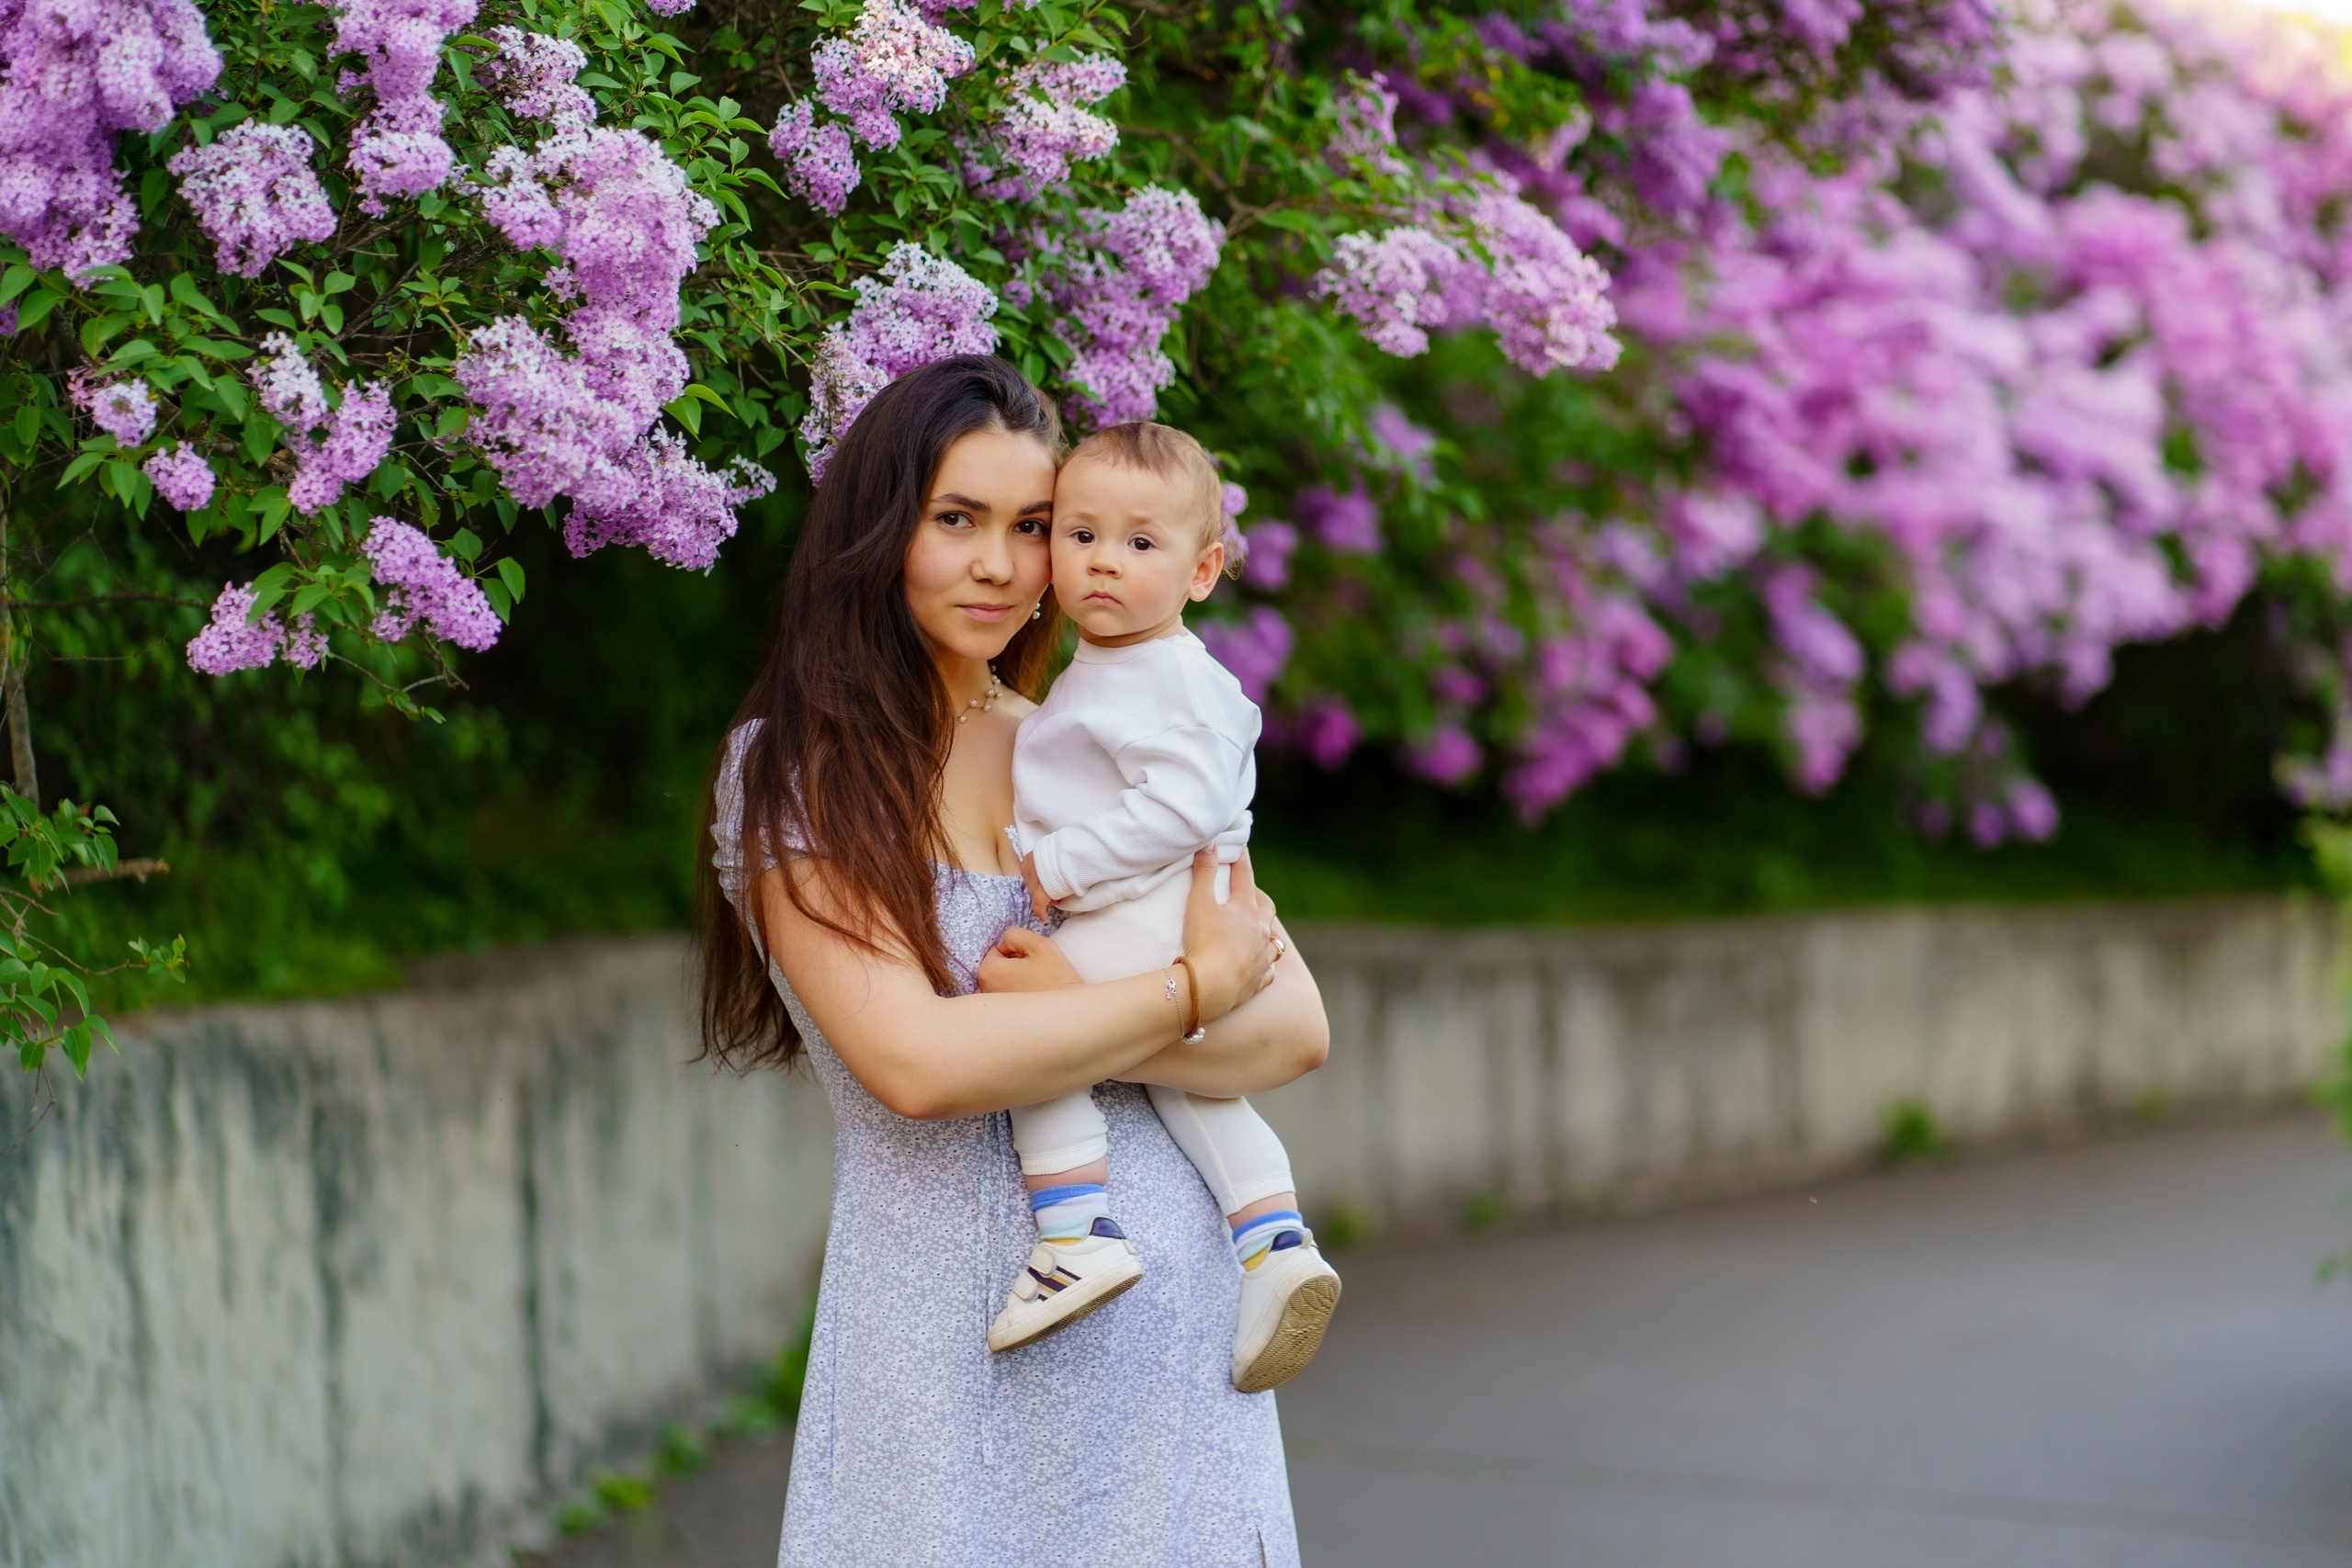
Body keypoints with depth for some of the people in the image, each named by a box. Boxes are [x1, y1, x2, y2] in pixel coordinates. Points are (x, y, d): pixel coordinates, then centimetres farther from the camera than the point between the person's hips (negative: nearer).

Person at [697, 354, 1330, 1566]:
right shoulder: (791, 771, -2)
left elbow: (1296, 1031, 3)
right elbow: (913, 1062, -15)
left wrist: (1077, 1016, -13)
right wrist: (1195, 986, -8)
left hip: (1170, 1316, 3)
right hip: (946, 1327, -3)